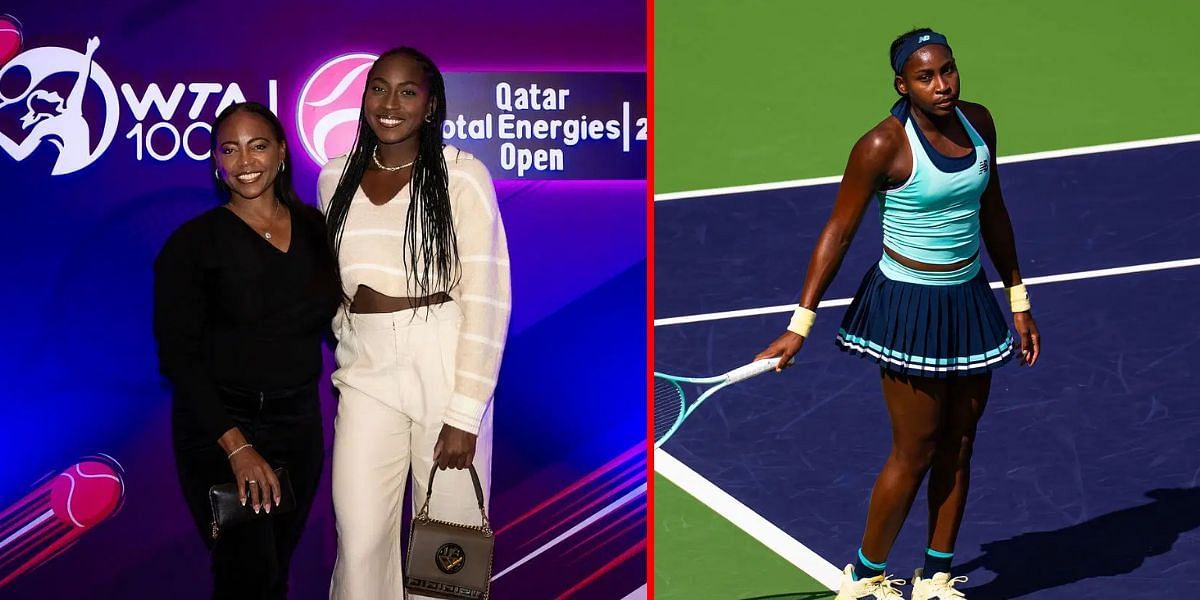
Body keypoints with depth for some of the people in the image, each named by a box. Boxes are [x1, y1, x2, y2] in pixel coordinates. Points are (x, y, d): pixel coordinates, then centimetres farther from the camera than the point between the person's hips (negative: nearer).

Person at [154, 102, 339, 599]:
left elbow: (338, 319, 10)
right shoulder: (193, 242, -7)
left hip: (299, 423, 4)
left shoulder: (315, 228, 3)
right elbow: (179, 357, -10)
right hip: (219, 428, -4)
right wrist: (236, 446, -18)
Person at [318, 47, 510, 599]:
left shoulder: (462, 177, -7)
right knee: (359, 539, -2)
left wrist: (465, 414, -14)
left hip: (446, 362, -3)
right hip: (366, 369, 3)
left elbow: (487, 298, -10)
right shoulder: (335, 178, 8)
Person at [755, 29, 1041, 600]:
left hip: (969, 301, 6)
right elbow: (838, 232, -12)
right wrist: (800, 324, -15)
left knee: (958, 447, 11)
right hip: (910, 307, -6)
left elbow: (992, 213, 13)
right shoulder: (884, 144, -17)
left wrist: (1018, 302, 16)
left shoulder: (978, 122, 1)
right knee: (915, 453, 1)